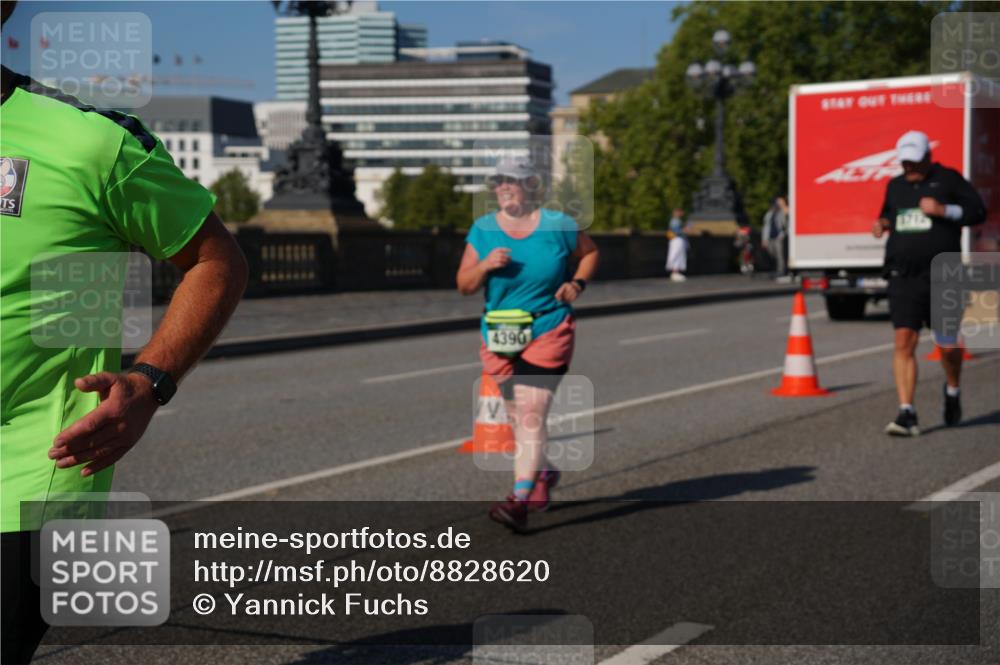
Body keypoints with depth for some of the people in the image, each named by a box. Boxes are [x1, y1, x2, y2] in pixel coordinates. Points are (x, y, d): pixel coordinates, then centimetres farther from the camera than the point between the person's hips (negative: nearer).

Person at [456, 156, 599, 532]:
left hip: (548, 334, -4)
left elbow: (589, 252, 14)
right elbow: (464, 286, 1)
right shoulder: (482, 229, 1)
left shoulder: (557, 225, -3)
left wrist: (577, 283, -3)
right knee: (518, 418, 15)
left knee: (531, 415, -15)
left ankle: (520, 500, -19)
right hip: (499, 339, 4)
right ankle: (544, 473, 42)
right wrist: (485, 265, -18)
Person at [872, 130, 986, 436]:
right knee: (903, 343, -11)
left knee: (948, 346, 6)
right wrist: (882, 223, 7)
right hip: (903, 278, 3)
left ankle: (952, 391, 38)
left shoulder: (948, 179, 2)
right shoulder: (895, 186, 14)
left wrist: (943, 210, -16)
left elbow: (978, 211, -1)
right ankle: (907, 414, -12)